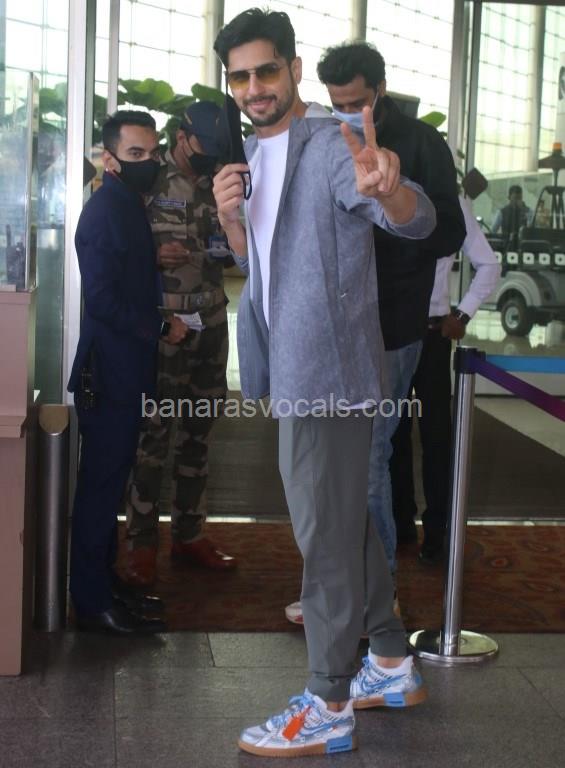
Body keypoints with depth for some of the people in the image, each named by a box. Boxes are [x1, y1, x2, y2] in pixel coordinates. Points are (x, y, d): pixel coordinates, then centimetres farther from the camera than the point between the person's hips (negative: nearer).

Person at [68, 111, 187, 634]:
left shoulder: (128, 205, 14)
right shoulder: (105, 210, -15)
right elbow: (101, 297, -21)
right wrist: (159, 329, -14)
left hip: (124, 369, 9)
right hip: (107, 370, -9)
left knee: (110, 478, 15)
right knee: (101, 483, -3)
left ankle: (103, 583, 25)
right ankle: (93, 602, 6)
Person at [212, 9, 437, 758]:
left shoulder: (331, 145, -15)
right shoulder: (257, 153, 13)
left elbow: (418, 219, -30)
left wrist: (384, 188, -54)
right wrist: (229, 216, -3)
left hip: (328, 370, -9)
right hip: (294, 370, 9)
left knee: (326, 534, -2)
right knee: (345, 521, 18)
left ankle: (328, 710, 10)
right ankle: (392, 665, 32)